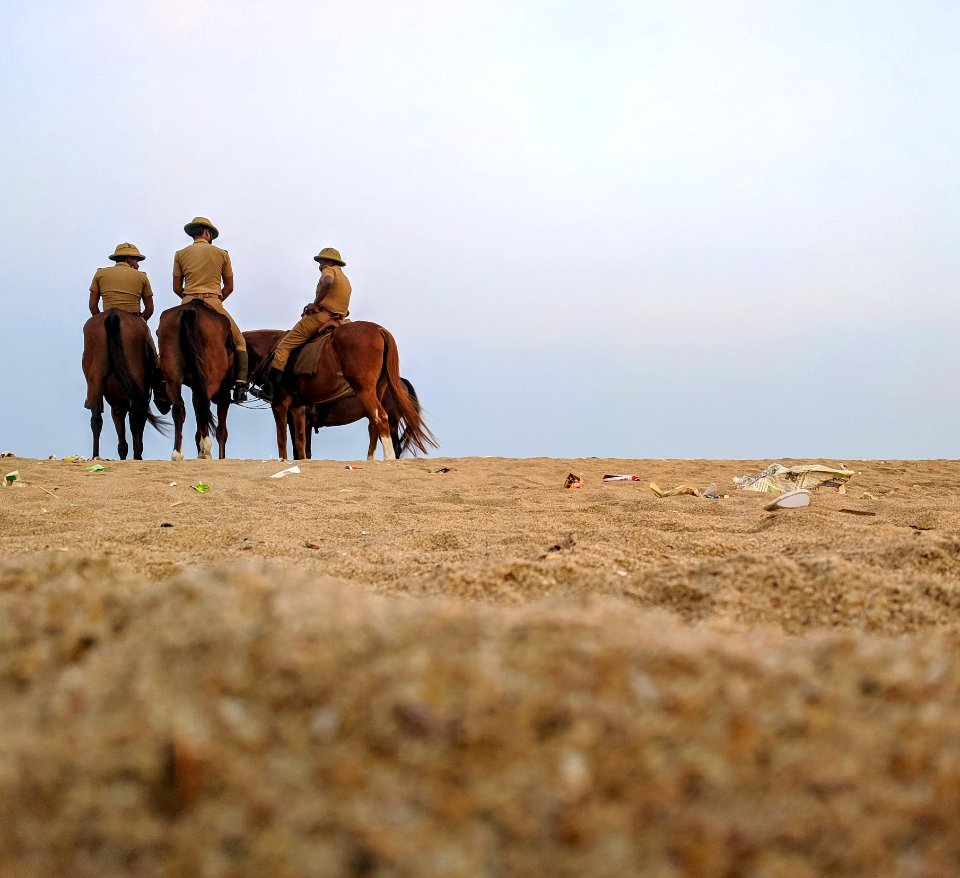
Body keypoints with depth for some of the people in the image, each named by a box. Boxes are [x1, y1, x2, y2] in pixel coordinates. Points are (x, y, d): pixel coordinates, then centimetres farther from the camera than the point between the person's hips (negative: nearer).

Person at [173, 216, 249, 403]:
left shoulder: (181, 254, 9)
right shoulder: (222, 254, 7)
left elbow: (177, 287, 8)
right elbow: (229, 287, 10)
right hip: (214, 302, -1)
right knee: (238, 340, 12)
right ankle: (240, 384, -2)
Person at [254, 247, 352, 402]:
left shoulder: (328, 270, 1)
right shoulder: (345, 279, 28)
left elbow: (328, 282, -25)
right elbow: (345, 309, 26)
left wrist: (315, 303, -18)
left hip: (321, 316, -9)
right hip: (337, 320, 9)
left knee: (284, 345, -9)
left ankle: (269, 389, -19)